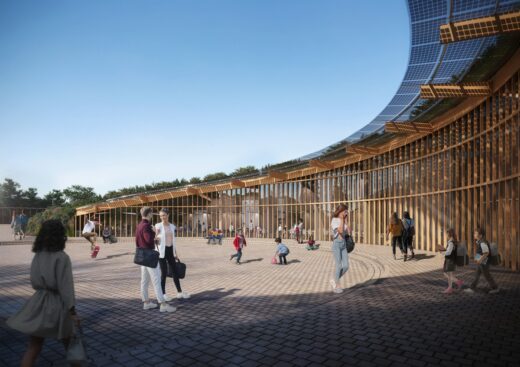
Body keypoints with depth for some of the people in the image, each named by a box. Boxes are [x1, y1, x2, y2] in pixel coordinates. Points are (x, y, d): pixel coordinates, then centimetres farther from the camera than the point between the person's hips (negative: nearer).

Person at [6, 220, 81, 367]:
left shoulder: (38, 255, 1)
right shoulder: (62, 257, -18)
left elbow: (35, 282, 10)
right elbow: (66, 286, -20)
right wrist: (72, 310, -17)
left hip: (38, 303, 5)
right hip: (57, 305, -5)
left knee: (34, 346, 12)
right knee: (69, 342, 16)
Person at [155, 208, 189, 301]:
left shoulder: (172, 226, 9)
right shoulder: (158, 226, -6)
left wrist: (176, 253, 13)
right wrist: (156, 236, -30)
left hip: (170, 250, 5)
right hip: (162, 251, -5)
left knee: (175, 271, 9)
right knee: (164, 273, -2)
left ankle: (179, 292, 18)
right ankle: (163, 294, 11)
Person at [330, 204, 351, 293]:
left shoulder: (344, 221, 9)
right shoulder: (334, 221, -9)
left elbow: (348, 233, 2)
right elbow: (340, 231, -24)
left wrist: (346, 221, 0)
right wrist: (341, 219, -17)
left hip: (343, 245, 6)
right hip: (336, 244, -6)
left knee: (346, 266, 0)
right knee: (339, 266, -9)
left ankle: (334, 281, 19)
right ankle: (336, 286, 7)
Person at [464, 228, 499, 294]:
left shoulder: (483, 243, -22)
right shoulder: (479, 242, 8)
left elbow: (486, 253, -26)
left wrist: (480, 260, -24)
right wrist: (477, 258, 15)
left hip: (483, 263, -10)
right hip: (480, 262, 10)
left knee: (487, 276, 5)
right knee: (477, 275, 11)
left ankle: (495, 288, 21)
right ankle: (472, 288, 15)